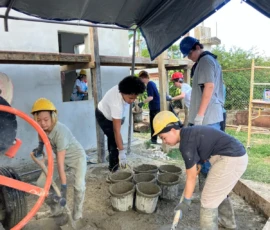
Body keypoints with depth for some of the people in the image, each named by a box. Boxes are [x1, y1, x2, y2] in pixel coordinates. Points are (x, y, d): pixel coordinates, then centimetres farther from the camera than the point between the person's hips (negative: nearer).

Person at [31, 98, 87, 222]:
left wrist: (63, 186, -33)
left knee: (79, 186, -26)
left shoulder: (60, 132, -37)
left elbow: (60, 163, -36)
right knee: (41, 184, -2)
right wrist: (40, 147, -3)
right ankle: (56, 209, 20)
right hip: (61, 156, 7)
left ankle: (77, 214, 2)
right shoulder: (42, 127, -18)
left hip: (77, 156, -6)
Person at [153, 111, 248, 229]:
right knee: (218, 191, 29)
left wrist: (186, 202, 0)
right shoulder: (190, 132, 9)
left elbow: (191, 177, -10)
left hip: (230, 159, -10)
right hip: (237, 156, 10)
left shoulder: (186, 143, -17)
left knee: (208, 200, -1)